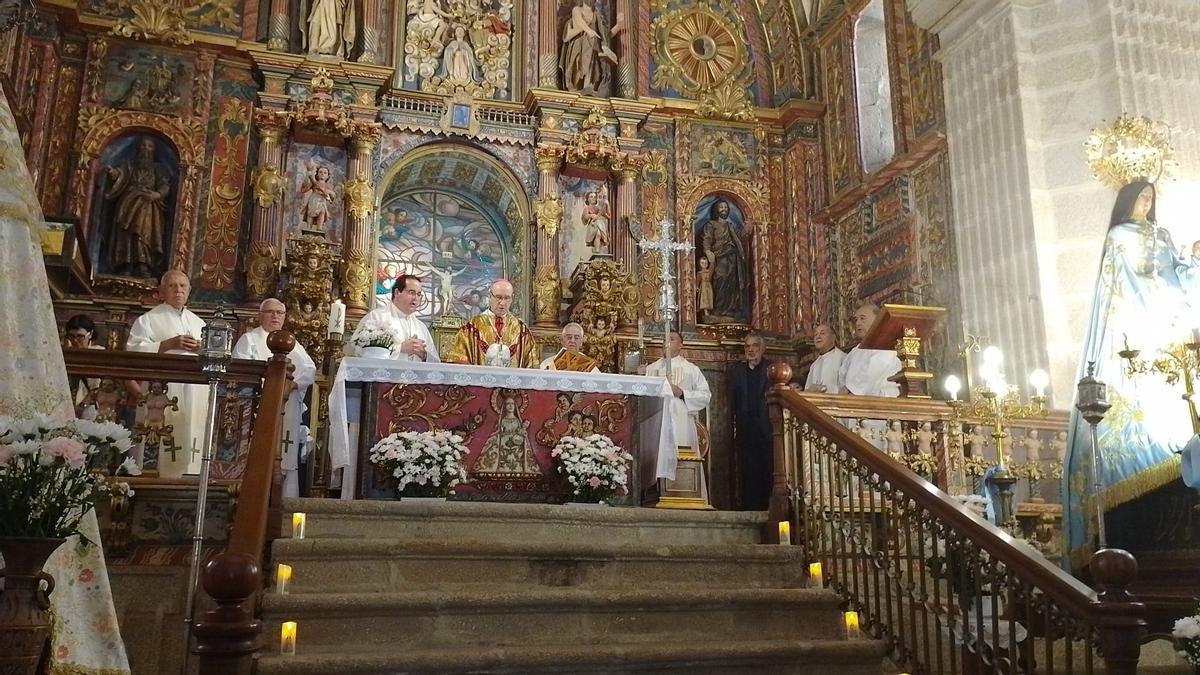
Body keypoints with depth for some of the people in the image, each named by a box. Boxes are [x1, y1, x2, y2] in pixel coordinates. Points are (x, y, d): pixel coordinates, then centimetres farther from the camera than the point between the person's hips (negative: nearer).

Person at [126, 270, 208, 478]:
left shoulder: (199, 323, 23)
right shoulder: (149, 319, 8)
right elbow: (133, 349, -6)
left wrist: (202, 349, -1)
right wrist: (168, 344, -13)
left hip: (195, 394, 4)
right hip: (163, 391, -4)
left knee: (192, 442, 1)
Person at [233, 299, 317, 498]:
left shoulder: (293, 344, 23)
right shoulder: (249, 339, 12)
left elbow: (310, 370, 10)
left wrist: (293, 383, -10)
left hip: (288, 413, 3)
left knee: (288, 458, -4)